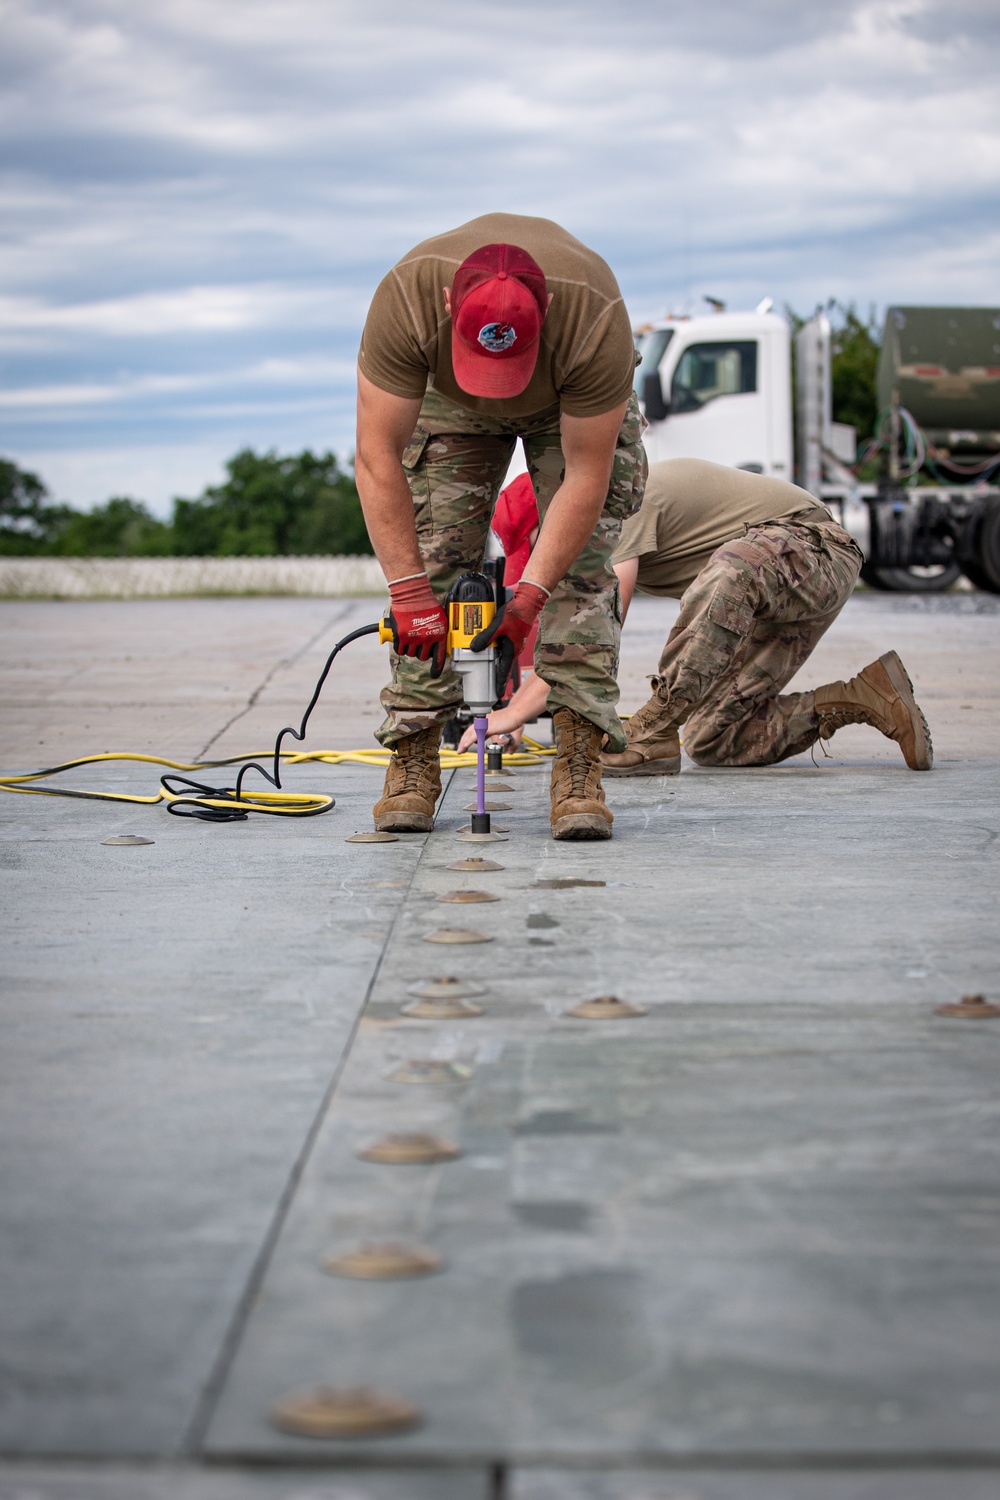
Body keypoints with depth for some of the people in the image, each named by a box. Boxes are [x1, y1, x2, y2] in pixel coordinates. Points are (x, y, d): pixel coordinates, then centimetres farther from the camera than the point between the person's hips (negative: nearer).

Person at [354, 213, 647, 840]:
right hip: (448, 400, 1)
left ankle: (580, 764, -16)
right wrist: (409, 593, -36)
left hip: (573, 405, -1)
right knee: (432, 561, -10)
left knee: (582, 563, -16)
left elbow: (586, 476, -33)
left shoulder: (597, 319, -42)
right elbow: (378, 457, -33)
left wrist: (528, 597, -36)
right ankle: (414, 760, -5)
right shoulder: (405, 297, -40)